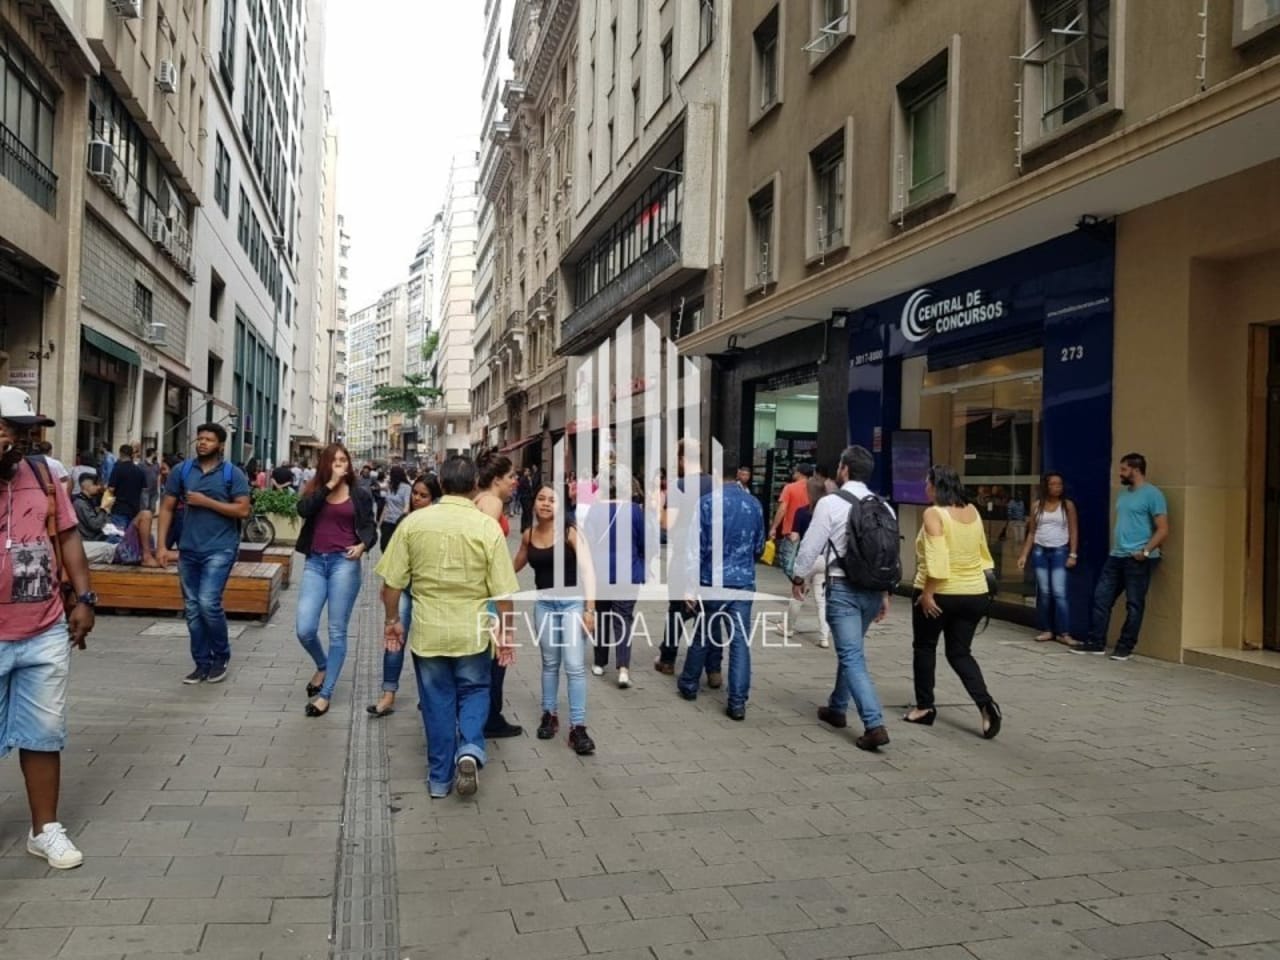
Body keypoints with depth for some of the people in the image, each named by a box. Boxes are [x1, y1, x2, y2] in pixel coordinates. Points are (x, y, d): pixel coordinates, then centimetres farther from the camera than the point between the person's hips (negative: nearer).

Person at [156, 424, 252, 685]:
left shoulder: (233, 473, -3)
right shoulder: (182, 471, 5)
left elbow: (243, 510, -10)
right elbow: (167, 508, 7)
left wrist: (206, 502, -15)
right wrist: (162, 545, -1)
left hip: (220, 549, -4)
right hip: (188, 549, 4)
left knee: (208, 603, -14)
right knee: (192, 608, 8)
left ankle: (221, 657, 8)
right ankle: (202, 663, 20)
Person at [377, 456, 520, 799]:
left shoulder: (413, 522, -5)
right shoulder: (488, 526, -10)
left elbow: (392, 582, -2)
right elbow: (502, 590, -9)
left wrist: (392, 621, 12)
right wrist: (506, 632, 3)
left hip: (427, 629, 1)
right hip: (473, 630, -1)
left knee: (437, 701, 14)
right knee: (474, 691, 19)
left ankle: (440, 778, 21)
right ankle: (470, 750, -3)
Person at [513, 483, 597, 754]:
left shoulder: (570, 532, -10)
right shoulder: (528, 535, 3)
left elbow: (587, 570, -12)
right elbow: (516, 566, 20)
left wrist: (590, 609, -16)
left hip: (572, 601, -4)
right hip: (544, 603, 4)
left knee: (575, 665, -7)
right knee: (549, 662, 14)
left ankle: (578, 727, -3)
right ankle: (549, 714, 29)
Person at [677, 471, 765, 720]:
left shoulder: (707, 502, -10)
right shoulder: (754, 504, 3)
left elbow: (694, 546, -11)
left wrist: (690, 582, -5)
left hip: (712, 581, -2)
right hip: (743, 582, 2)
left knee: (702, 635, 15)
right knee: (740, 640, 3)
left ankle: (689, 685, 32)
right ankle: (737, 702, 0)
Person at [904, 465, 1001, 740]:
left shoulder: (934, 514, -14)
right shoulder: (972, 511, 6)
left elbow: (936, 558, -23)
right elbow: (982, 550, 14)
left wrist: (927, 592, -20)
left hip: (939, 593, -6)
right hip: (974, 593, 6)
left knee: (924, 647, 15)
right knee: (960, 652, 13)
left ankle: (924, 707, 21)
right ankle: (985, 704, -6)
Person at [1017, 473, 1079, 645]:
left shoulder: (1068, 505, 2)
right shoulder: (1037, 505, 6)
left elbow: (1074, 532, 1)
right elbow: (1031, 532, 9)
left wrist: (1072, 554, -7)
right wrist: (1024, 555, 4)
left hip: (1060, 551, -2)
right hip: (1039, 551, 2)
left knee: (1059, 593, -9)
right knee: (1044, 592, 3)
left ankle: (1063, 633, -6)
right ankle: (1046, 630, 10)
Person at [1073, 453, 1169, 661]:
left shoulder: (1152, 494, -9)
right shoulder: (1124, 492, 16)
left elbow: (1163, 530, -13)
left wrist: (1145, 551, -21)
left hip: (1138, 560, -8)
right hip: (1116, 556, 8)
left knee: (1134, 605, 2)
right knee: (1101, 597, 6)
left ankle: (1125, 647, 10)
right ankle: (1096, 642, 13)